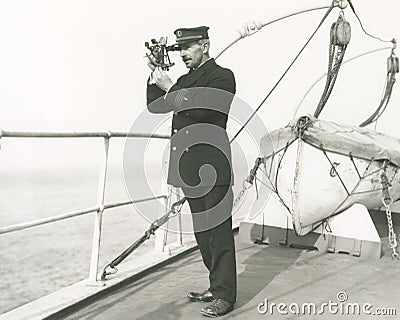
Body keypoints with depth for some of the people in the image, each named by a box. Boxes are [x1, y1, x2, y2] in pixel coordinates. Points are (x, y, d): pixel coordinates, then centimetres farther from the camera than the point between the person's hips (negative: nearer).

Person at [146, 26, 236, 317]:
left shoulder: (222, 77, -4)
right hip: (190, 167, 8)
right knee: (202, 232, 13)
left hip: (212, 167, -8)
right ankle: (216, 287, 25)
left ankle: (225, 295, 4)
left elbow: (202, 109, -20)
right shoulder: (185, 80, 19)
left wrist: (170, 87, -13)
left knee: (218, 231, -4)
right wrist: (156, 77, 6)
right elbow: (154, 107, 18)